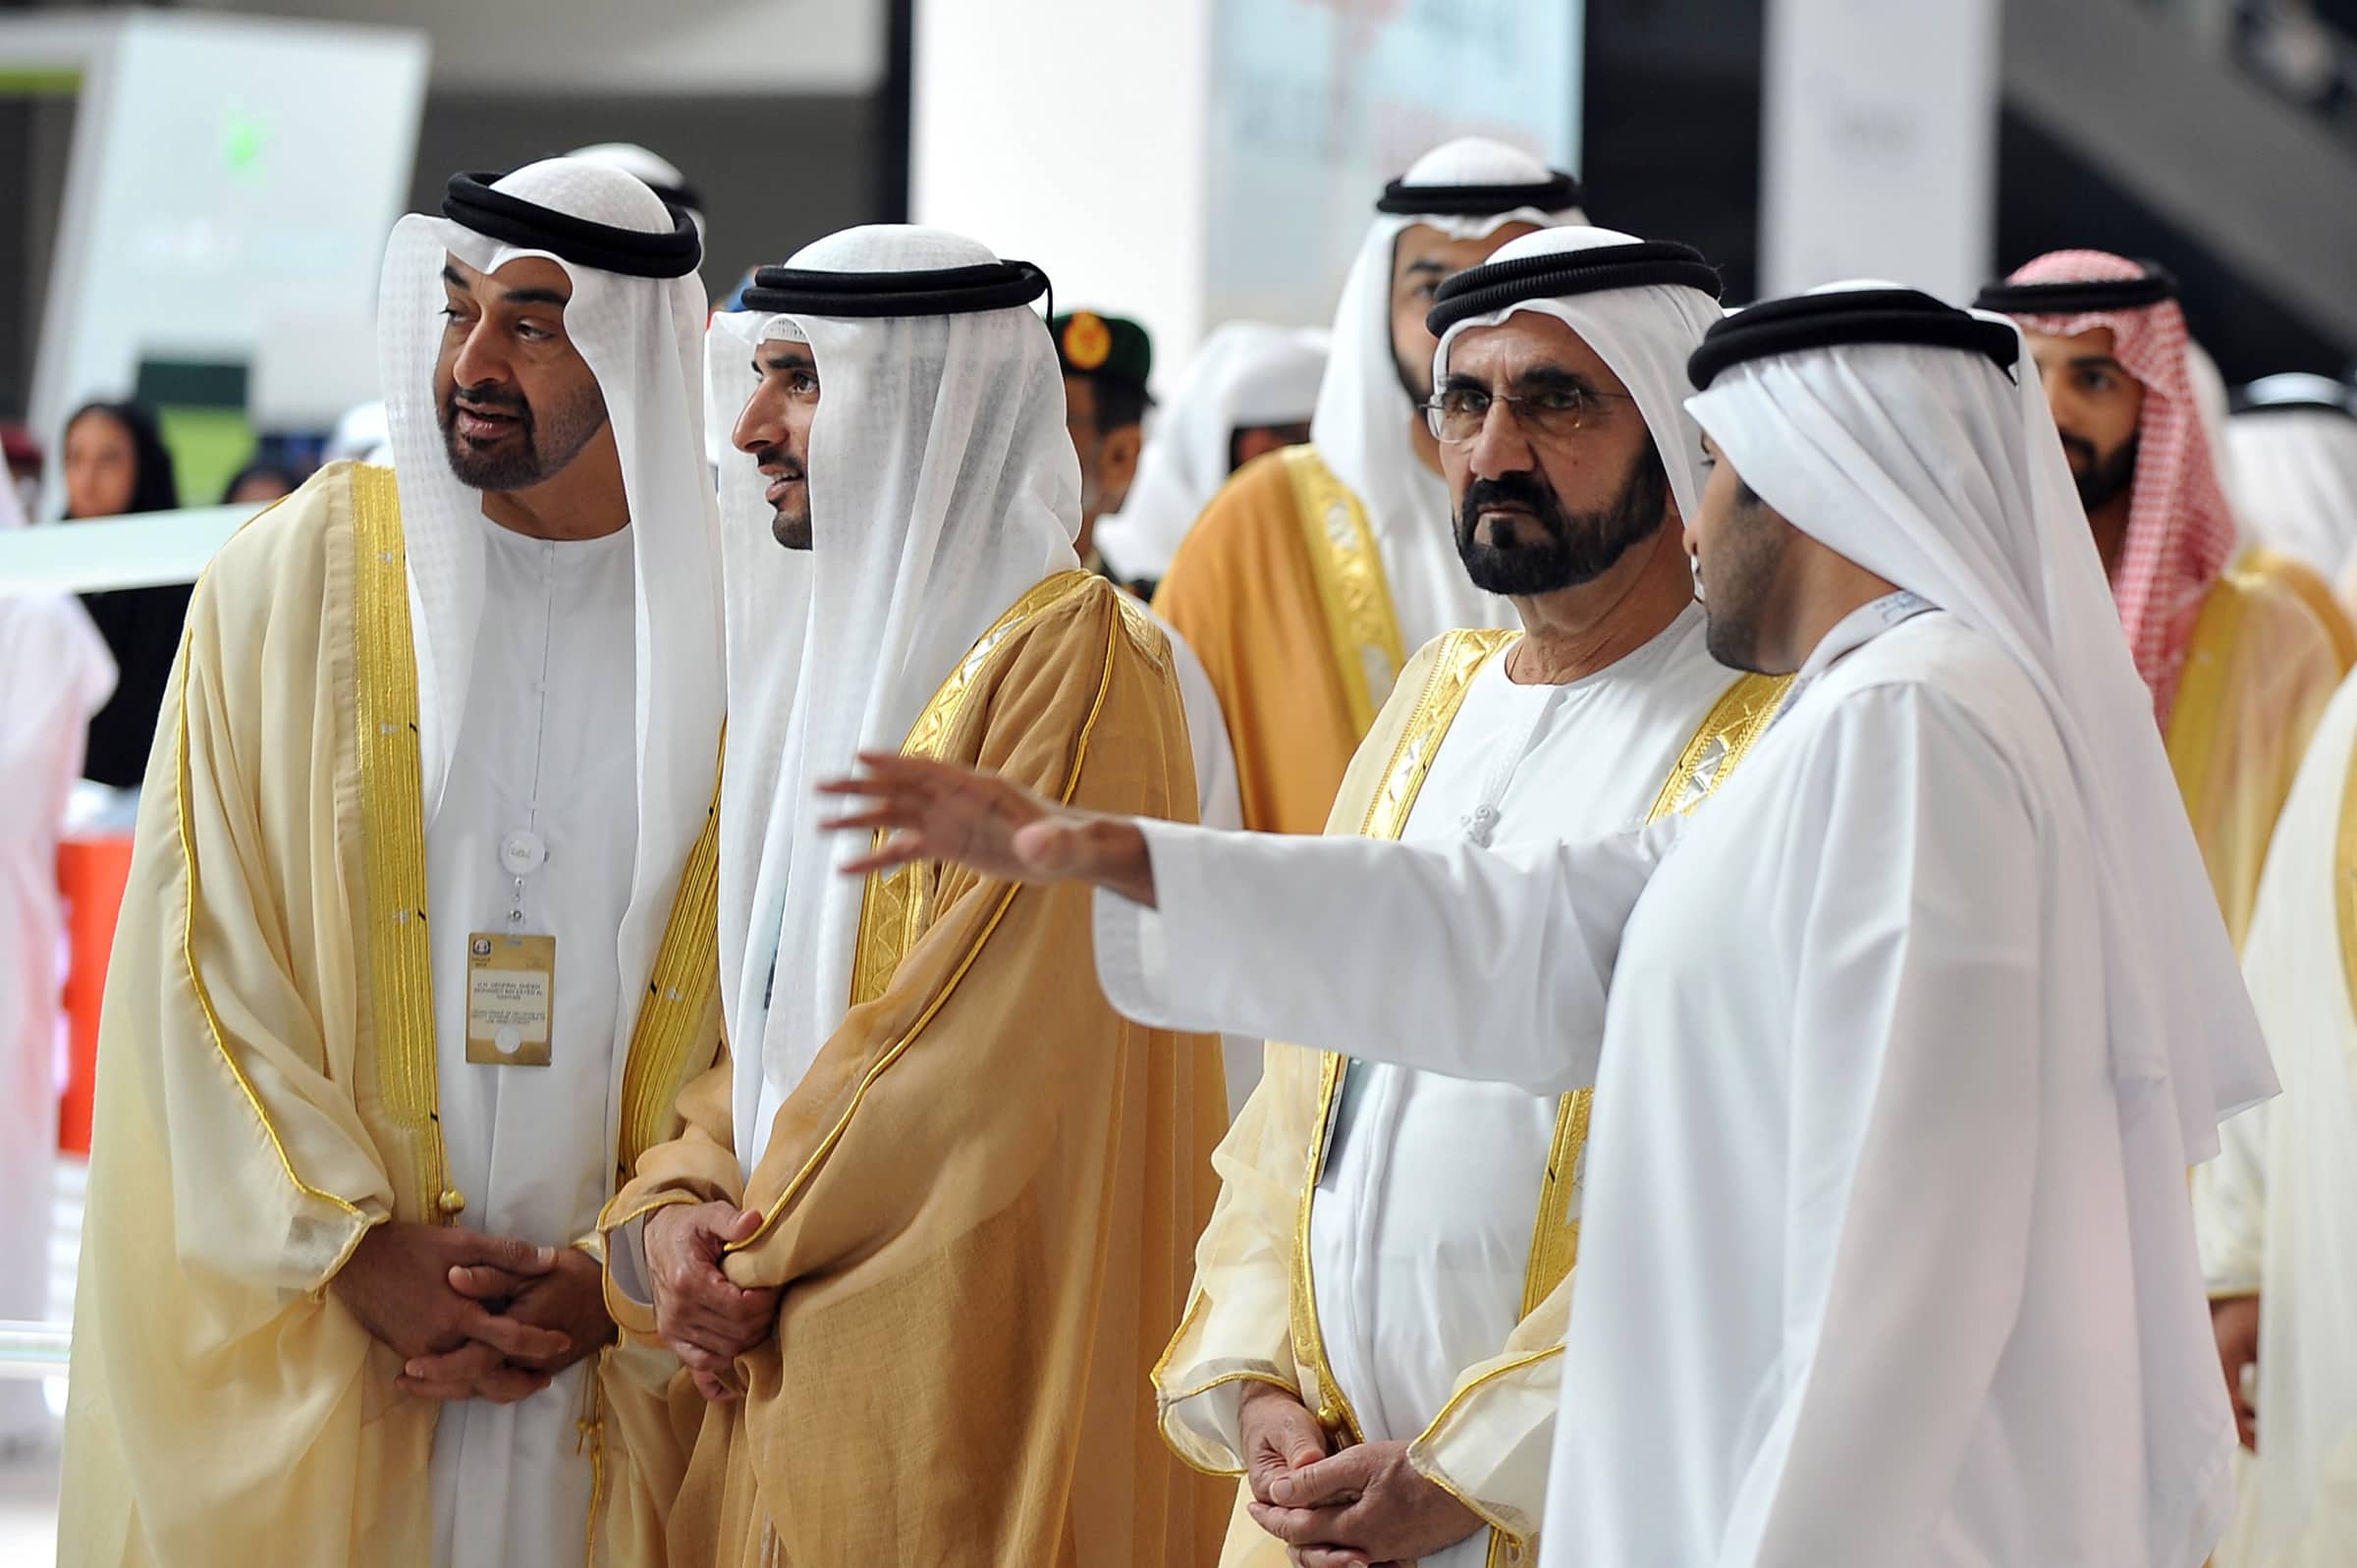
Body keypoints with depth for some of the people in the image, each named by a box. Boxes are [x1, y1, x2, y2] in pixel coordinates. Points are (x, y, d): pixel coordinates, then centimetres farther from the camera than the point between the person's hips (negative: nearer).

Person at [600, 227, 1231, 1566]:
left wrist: (759, 1259, -10)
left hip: (969, 1383, -8)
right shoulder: (836, 642, 14)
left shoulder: (1075, 661, -13)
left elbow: (987, 1052, -18)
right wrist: (669, 1206, -3)